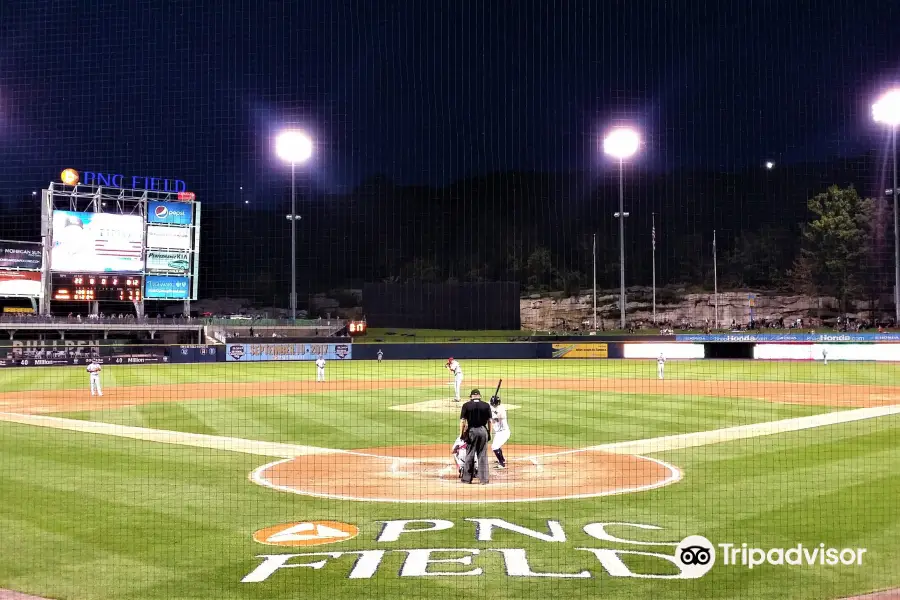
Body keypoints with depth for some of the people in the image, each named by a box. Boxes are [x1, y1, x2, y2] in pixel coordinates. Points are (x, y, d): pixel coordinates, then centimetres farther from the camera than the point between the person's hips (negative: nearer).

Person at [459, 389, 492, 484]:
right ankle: (484, 478, 8)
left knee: (469, 455, 7)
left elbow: (462, 421, -6)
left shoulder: (466, 405, -4)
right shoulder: (486, 406, 1)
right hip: (483, 430, 2)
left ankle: (467, 478, 11)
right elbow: (489, 421, 3)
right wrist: (489, 433, 10)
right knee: (483, 455, 7)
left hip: (471, 431, -2)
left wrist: (461, 434, -2)